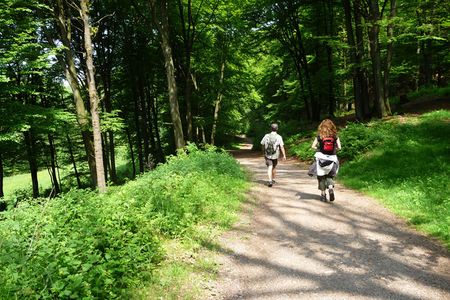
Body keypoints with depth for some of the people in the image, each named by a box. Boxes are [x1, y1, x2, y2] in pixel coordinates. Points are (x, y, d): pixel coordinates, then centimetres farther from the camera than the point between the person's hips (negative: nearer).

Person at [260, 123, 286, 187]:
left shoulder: (266, 136, -6)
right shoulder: (279, 137, -11)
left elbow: (262, 144, 3)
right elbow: (282, 147, -13)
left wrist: (264, 152, 20)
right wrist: (284, 155, -7)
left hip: (267, 155, 0)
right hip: (275, 155, 0)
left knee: (270, 168, -3)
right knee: (274, 167, 20)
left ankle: (270, 181, -18)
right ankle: (273, 179, 34)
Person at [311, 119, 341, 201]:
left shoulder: (319, 136, -4)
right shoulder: (335, 136, -1)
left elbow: (313, 146, -6)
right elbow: (339, 147, -4)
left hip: (321, 158, -1)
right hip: (331, 158, 1)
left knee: (321, 177, 11)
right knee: (329, 176, 16)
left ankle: (323, 194, 13)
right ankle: (331, 187, -12)